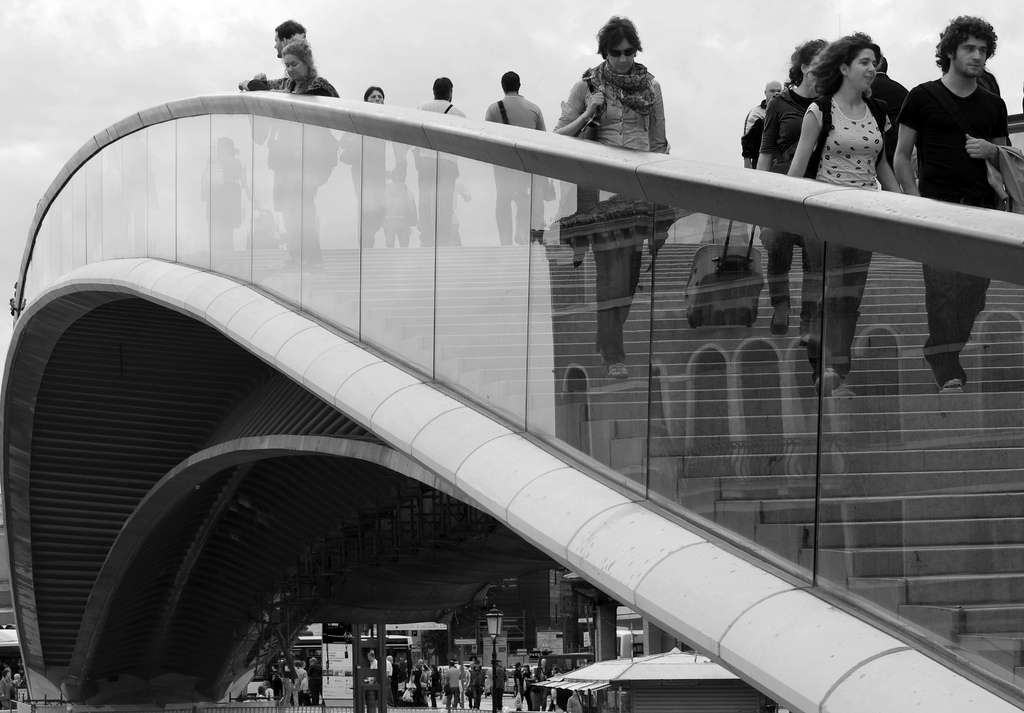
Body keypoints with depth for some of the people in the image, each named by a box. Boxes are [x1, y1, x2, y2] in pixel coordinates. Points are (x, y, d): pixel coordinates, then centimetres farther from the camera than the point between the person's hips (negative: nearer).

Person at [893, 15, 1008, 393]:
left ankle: (939, 353, 12)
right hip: (937, 205, -4)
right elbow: (902, 156, 6)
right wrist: (914, 197, -7)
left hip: (981, 207, 4)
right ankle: (947, 370, -14)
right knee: (943, 288, -14)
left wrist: (992, 151, -1)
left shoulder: (993, 105, 16)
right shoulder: (923, 97, 5)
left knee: (973, 291, -1)